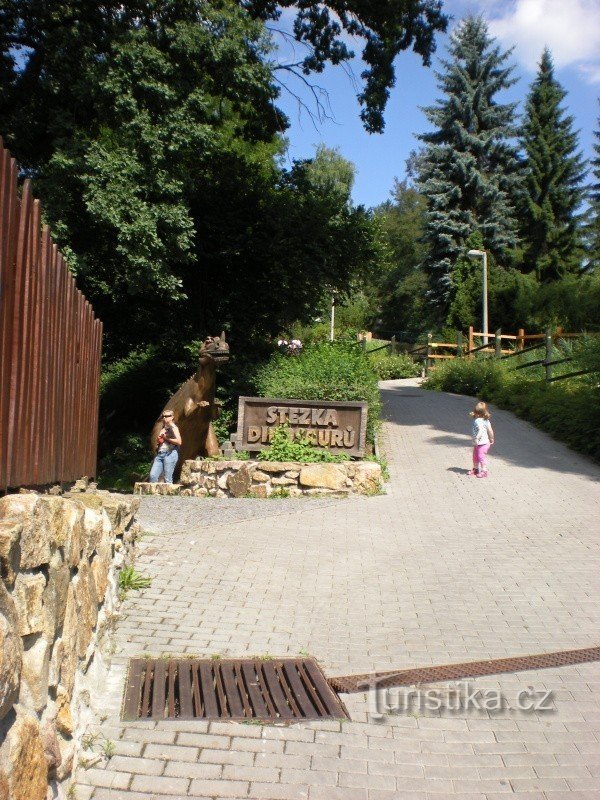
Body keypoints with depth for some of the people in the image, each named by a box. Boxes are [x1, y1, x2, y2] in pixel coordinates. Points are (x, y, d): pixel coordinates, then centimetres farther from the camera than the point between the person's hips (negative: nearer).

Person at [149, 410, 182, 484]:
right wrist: (158, 442, 11)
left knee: (168, 479, -7)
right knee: (152, 475, -3)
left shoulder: (173, 428, -1)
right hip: (159, 454, 7)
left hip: (170, 454, -7)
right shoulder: (163, 428, 21)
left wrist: (166, 438, -8)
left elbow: (179, 441, -12)